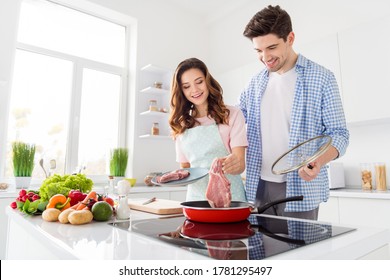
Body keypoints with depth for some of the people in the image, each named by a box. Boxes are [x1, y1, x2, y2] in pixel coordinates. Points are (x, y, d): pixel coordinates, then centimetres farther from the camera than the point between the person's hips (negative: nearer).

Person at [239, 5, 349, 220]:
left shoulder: (321, 78, -4)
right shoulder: (256, 82, 9)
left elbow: (338, 133, -5)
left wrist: (319, 161, -25)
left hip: (300, 188, -3)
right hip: (260, 186, 4)